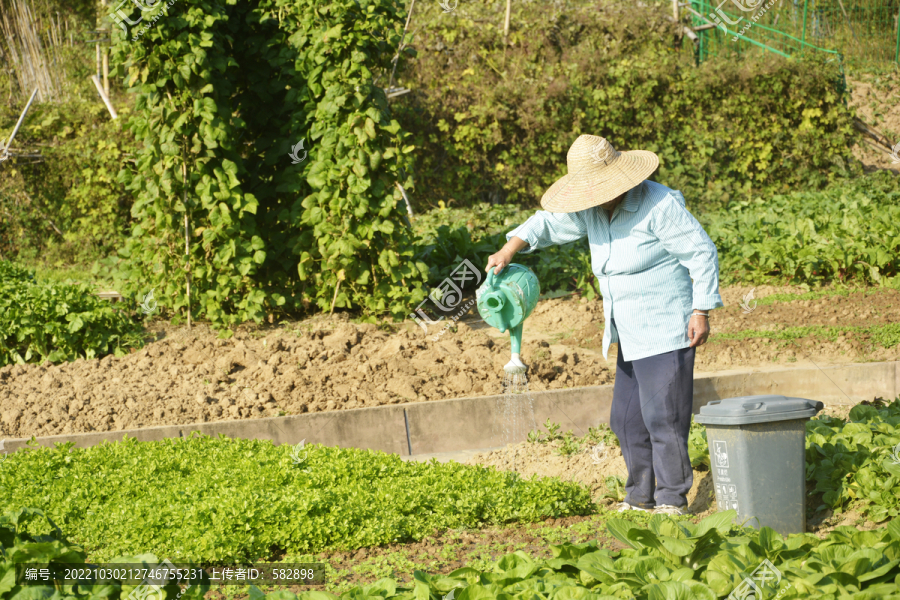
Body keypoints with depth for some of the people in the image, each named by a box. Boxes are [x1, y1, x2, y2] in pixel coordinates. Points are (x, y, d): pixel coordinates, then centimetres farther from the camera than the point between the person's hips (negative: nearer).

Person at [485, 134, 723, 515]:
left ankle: (673, 500, 0)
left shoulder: (659, 206, -17)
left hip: (665, 333, -8)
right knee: (627, 419, 10)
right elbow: (550, 222, 17)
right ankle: (642, 496, 19)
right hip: (631, 336, 8)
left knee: (662, 416, -9)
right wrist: (509, 250, 2)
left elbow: (702, 254, -14)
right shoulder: (593, 210, 5)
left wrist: (701, 311, -16)